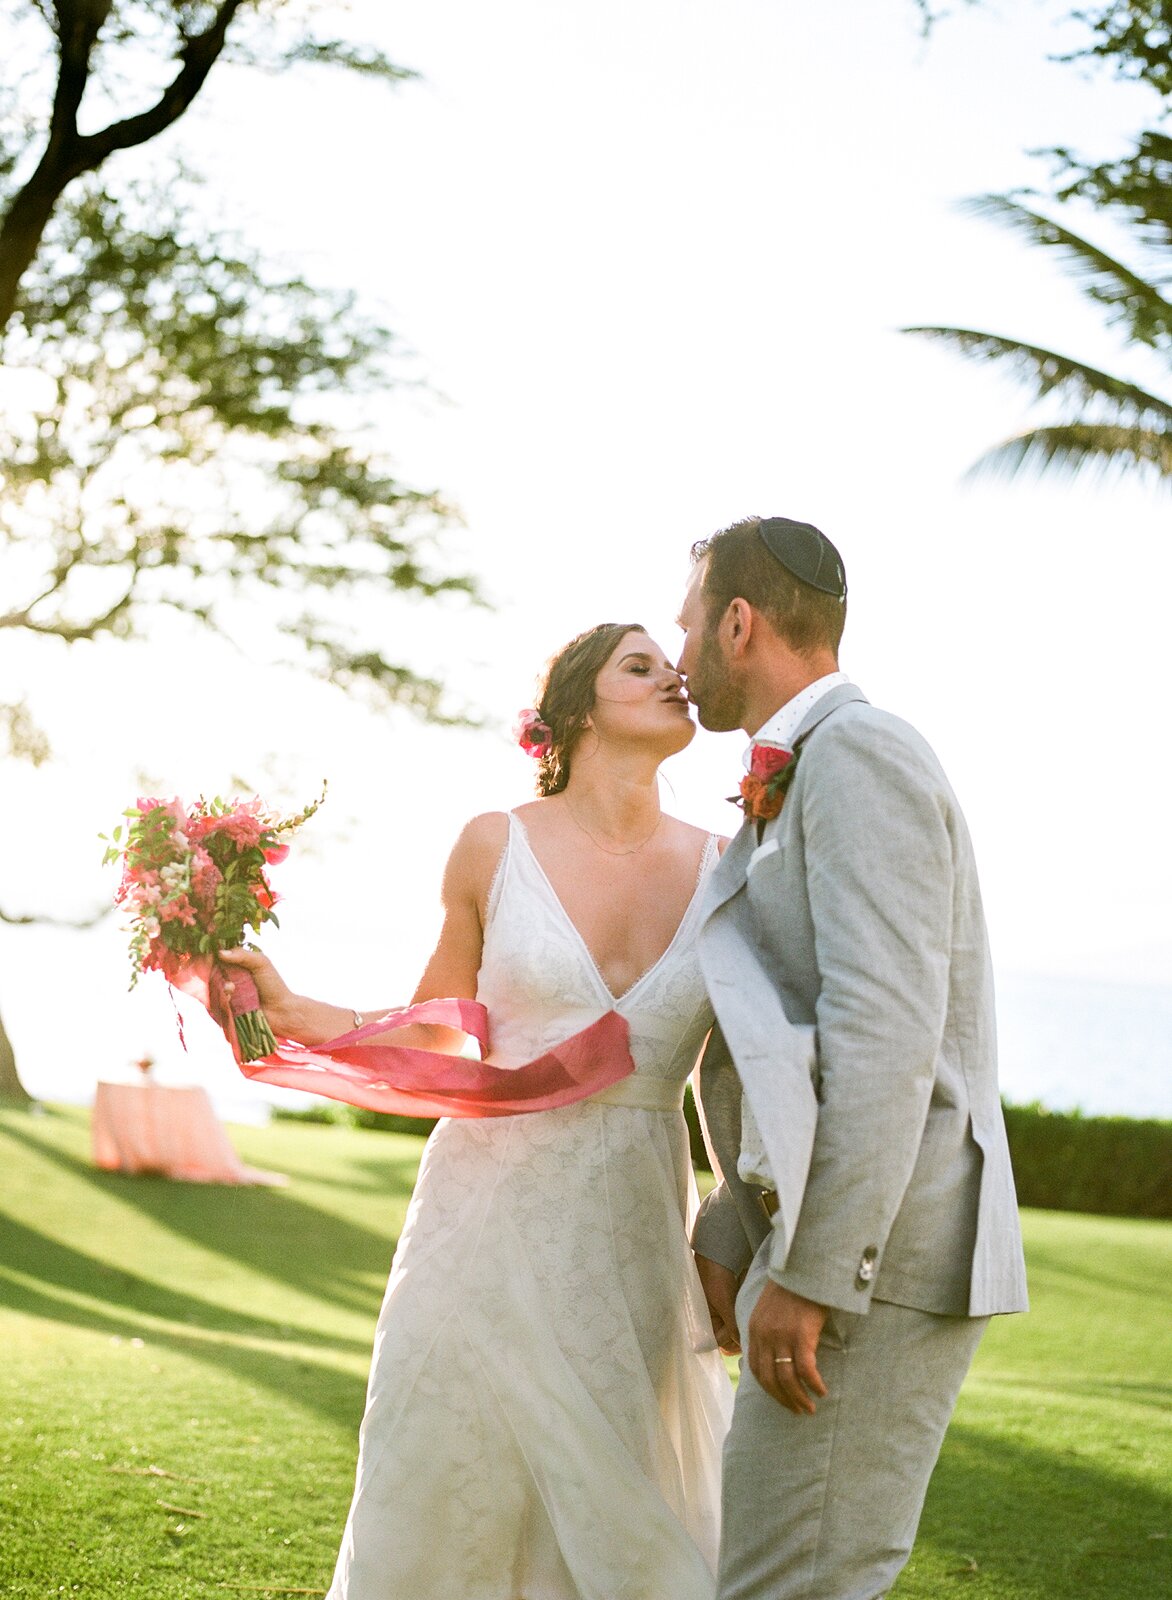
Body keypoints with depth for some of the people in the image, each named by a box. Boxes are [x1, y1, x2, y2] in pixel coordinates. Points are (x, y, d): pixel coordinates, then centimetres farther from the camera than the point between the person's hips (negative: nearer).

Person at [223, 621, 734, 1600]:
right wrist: (291, 1013, -3)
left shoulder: (721, 869, 1)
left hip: (633, 1231, 2)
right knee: (445, 1509, 6)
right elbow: (436, 1033, 7)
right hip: (492, 1218, -1)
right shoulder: (495, 848, -2)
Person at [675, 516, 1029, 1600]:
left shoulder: (856, 754, -12)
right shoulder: (803, 790, 20)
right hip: (830, 1243, 10)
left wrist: (809, 1271, -22)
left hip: (878, 1258, -10)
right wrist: (732, 1232, 18)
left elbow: (885, 1033, -21)